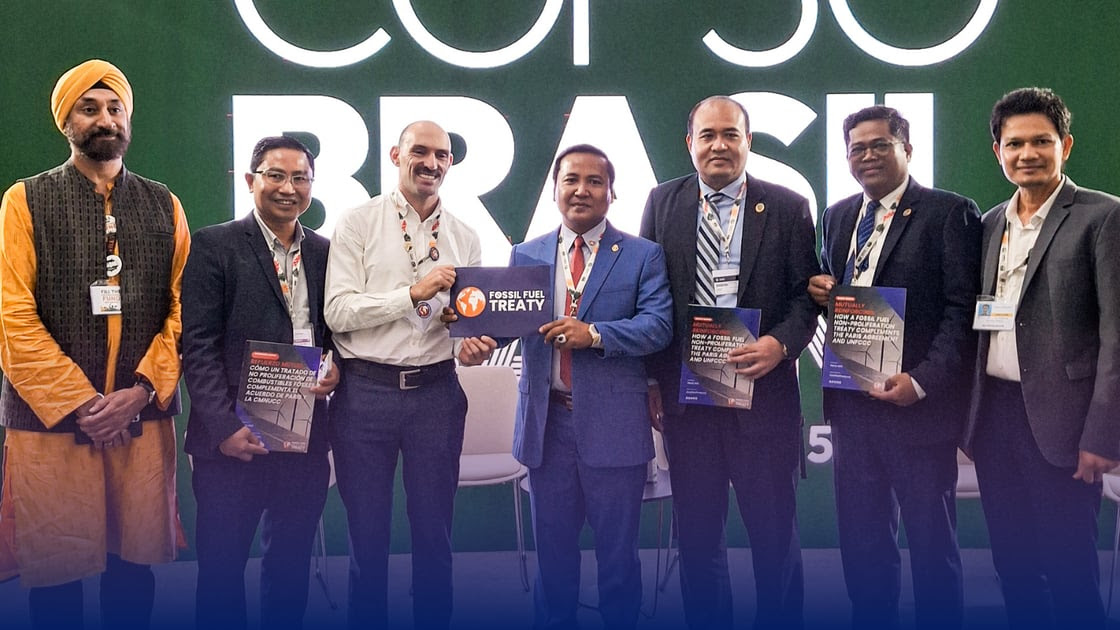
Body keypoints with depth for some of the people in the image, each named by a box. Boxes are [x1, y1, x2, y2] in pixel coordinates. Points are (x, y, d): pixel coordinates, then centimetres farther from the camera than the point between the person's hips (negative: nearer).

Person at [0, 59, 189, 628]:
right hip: (50, 419, -2)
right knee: (55, 570, 5)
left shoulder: (163, 206, 10)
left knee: (134, 560, 9)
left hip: (143, 418, 2)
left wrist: (140, 392, -9)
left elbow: (182, 308, 4)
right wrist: (79, 404, -12)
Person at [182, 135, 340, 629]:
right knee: (222, 569, 5)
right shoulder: (214, 246, -3)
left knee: (291, 567, 14)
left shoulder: (324, 252, 10)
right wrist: (225, 428, -15)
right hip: (233, 439, -4)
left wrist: (336, 368, -5)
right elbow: (198, 345, -8)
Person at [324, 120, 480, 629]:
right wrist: (413, 294, -16)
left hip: (436, 392, 3)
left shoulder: (465, 238, 10)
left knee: (434, 534, 12)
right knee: (367, 535, 9)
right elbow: (337, 311, -9)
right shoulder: (358, 223, 0)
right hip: (365, 391, -2)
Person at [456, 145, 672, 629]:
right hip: (547, 421, 3)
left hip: (613, 423, -2)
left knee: (618, 552, 9)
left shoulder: (643, 256, 1)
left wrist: (594, 334, -25)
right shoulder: (525, 255, 10)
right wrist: (479, 339, -23)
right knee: (552, 549, 15)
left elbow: (658, 325, -11)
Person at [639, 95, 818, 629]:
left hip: (762, 390, -2)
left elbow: (806, 293, 1)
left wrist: (781, 344, -17)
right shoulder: (663, 203, 7)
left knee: (775, 533, 7)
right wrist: (652, 376, 1)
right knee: (697, 534, 13)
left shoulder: (788, 208, 2)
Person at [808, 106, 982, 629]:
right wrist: (820, 290, -1)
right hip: (850, 401, 6)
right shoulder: (837, 217, 14)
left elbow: (963, 311, -12)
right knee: (861, 541, 13)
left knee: (931, 543, 7)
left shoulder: (950, 213, -6)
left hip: (918, 403, -5)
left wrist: (922, 382, -21)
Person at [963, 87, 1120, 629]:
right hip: (992, 412, 6)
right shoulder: (990, 224, 13)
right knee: (1013, 564, 14)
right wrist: (967, 416, 11)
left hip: (1057, 418, -6)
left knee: (1068, 570, 2)